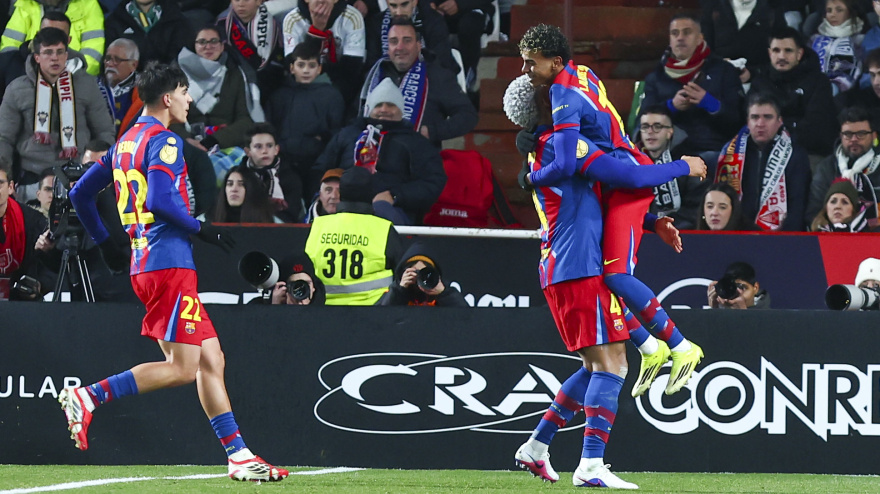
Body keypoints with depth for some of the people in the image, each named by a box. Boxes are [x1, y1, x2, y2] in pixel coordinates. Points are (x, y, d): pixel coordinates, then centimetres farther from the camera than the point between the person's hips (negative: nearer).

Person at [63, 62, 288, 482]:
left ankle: (238, 455, 6)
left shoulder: (125, 143, 18)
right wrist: (202, 230, -11)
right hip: (169, 262, -10)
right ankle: (88, 397, -15)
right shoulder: (164, 141, -9)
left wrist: (104, 243, 27)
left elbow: (80, 193, 22)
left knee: (211, 360, 8)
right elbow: (160, 201, -23)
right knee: (182, 368, -11)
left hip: (144, 264, 10)